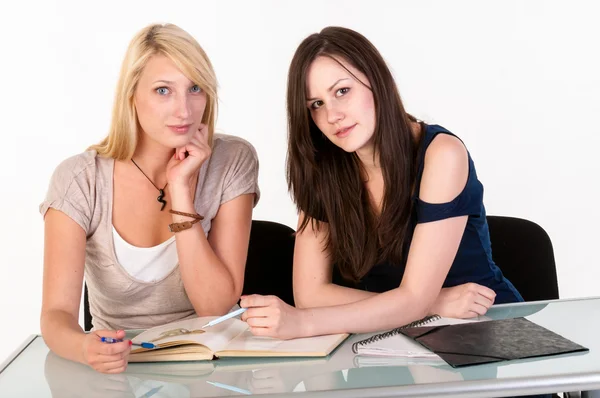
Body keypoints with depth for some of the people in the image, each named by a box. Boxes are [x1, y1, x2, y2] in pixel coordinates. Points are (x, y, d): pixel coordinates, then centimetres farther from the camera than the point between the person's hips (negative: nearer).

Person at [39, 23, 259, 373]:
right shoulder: (79, 180, -11)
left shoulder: (233, 162, -10)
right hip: (121, 368, 1)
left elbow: (217, 308, -13)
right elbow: (57, 313, -16)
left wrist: (181, 190, -20)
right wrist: (83, 347, -38)